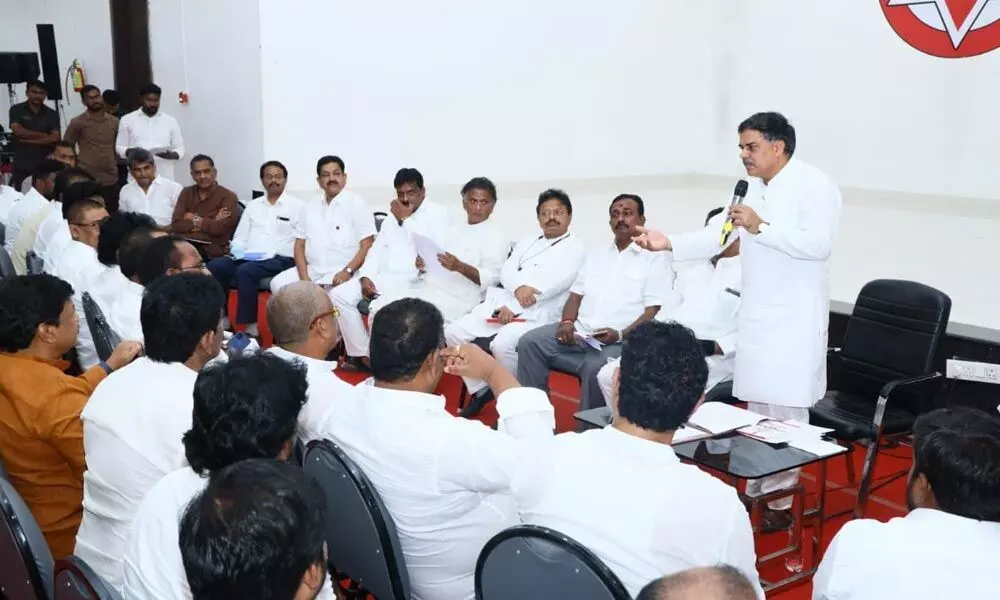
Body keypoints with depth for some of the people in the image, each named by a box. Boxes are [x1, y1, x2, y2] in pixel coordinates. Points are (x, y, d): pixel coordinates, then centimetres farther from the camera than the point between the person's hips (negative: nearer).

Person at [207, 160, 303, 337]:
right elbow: (240, 237, 20)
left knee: (245, 271, -34)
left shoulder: (296, 205, 5)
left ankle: (250, 327, -29)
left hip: (280, 259, -5)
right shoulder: (253, 205, 22)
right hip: (248, 257, 5)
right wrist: (238, 249, -4)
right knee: (213, 267, -20)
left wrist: (272, 253, -14)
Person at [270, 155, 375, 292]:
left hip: (342, 272, -5)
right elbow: (299, 245, 13)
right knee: (278, 283, -17)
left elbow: (367, 246, -6)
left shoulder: (357, 204, 1)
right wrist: (304, 277, -4)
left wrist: (348, 271, -20)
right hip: (312, 270, 6)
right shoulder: (308, 206, 16)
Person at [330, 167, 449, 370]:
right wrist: (365, 277, -2)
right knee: (339, 294, -9)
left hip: (414, 280, -7)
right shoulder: (391, 219, 23)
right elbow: (376, 251, 16)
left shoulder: (437, 213, 1)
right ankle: (361, 354, -5)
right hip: (383, 278, 8)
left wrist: (406, 219, -10)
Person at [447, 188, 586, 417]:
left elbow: (556, 282, -11)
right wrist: (519, 287, -16)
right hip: (503, 304, 7)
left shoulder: (576, 248, 3)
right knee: (453, 332, -8)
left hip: (537, 315, -7)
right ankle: (480, 390, 6)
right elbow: (506, 270, 10)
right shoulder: (527, 242, 23)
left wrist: (514, 308, -16)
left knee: (502, 344, -34)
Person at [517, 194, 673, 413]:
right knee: (530, 342, -15)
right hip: (579, 332, 6)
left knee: (596, 367, -35)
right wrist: (567, 321, -2)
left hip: (619, 341, -5)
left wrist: (621, 335, -19)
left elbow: (655, 311, -4)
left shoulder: (654, 259, 5)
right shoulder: (596, 254, 23)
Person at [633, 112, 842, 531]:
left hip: (794, 320, -7)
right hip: (754, 316, 7)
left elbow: (818, 244, -21)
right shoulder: (751, 188, 12)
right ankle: (758, 493, 23)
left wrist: (761, 227, -24)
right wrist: (669, 243, -6)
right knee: (757, 407, 12)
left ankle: (781, 502, 7)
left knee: (785, 411, -3)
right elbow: (716, 238, 7)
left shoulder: (815, 185, -10)